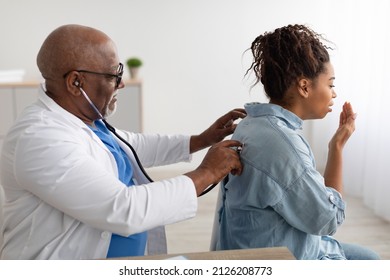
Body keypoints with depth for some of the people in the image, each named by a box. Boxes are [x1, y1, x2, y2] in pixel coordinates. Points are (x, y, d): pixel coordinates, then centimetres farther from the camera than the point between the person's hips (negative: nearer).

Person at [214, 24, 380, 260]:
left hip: (274, 247, 9)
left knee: (368, 256, 24)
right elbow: (329, 219, -19)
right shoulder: (280, 143, -31)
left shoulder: (257, 124, 0)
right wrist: (338, 146, -15)